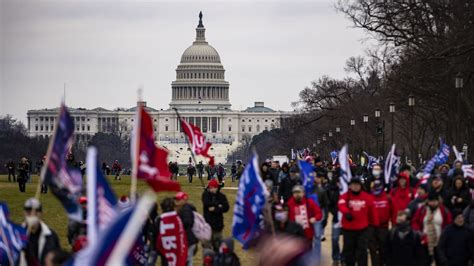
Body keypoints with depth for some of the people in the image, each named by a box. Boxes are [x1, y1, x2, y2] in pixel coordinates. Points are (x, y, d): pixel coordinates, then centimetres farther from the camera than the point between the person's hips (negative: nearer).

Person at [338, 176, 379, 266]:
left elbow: (372, 211, 8)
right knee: (349, 251, 11)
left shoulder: (367, 197, 1)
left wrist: (375, 225, 11)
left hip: (363, 229, 0)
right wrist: (346, 212, -48)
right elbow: (341, 205, -26)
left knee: (362, 251, -1)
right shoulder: (345, 196, -5)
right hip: (348, 229, 0)